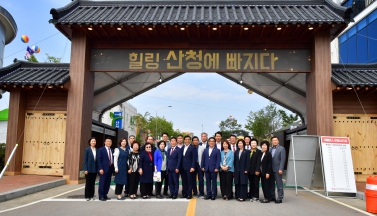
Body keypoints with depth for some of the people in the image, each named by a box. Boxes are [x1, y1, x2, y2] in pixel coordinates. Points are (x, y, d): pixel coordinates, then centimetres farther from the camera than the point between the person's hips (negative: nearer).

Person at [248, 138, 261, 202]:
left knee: (256, 184, 4)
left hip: (256, 171, -4)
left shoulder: (259, 151, -5)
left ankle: (256, 196, 11)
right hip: (250, 171, 4)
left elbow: (258, 161, -11)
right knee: (251, 184, 9)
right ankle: (251, 196, 16)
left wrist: (257, 170, -16)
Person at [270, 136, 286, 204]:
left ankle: (280, 198, 4)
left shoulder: (282, 148, -3)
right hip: (271, 169, 6)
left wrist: (280, 169, -17)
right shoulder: (270, 149, 14)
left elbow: (283, 160, -10)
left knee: (279, 184, -1)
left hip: (277, 170, -6)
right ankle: (272, 197, 22)